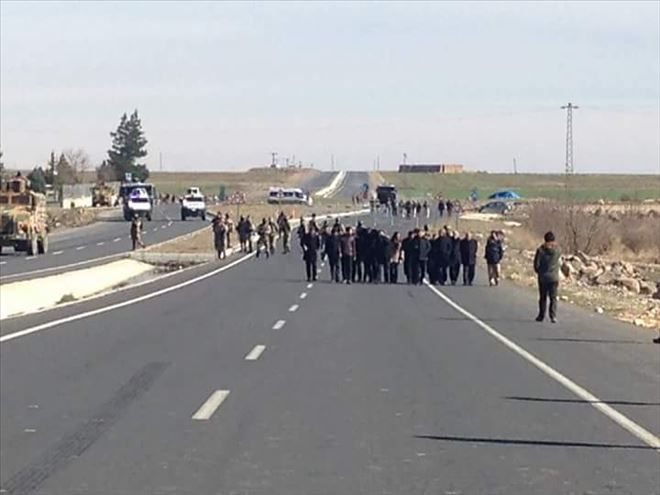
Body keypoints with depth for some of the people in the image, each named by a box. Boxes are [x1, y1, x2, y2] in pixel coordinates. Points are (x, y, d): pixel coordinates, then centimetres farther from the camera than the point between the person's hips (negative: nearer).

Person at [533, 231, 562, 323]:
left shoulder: (540, 250, -12)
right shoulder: (558, 250, -7)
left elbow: (536, 264, -9)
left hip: (542, 277, 0)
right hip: (554, 277, 0)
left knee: (543, 297, 11)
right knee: (553, 297, 3)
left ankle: (541, 315, 16)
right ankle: (553, 316, -9)